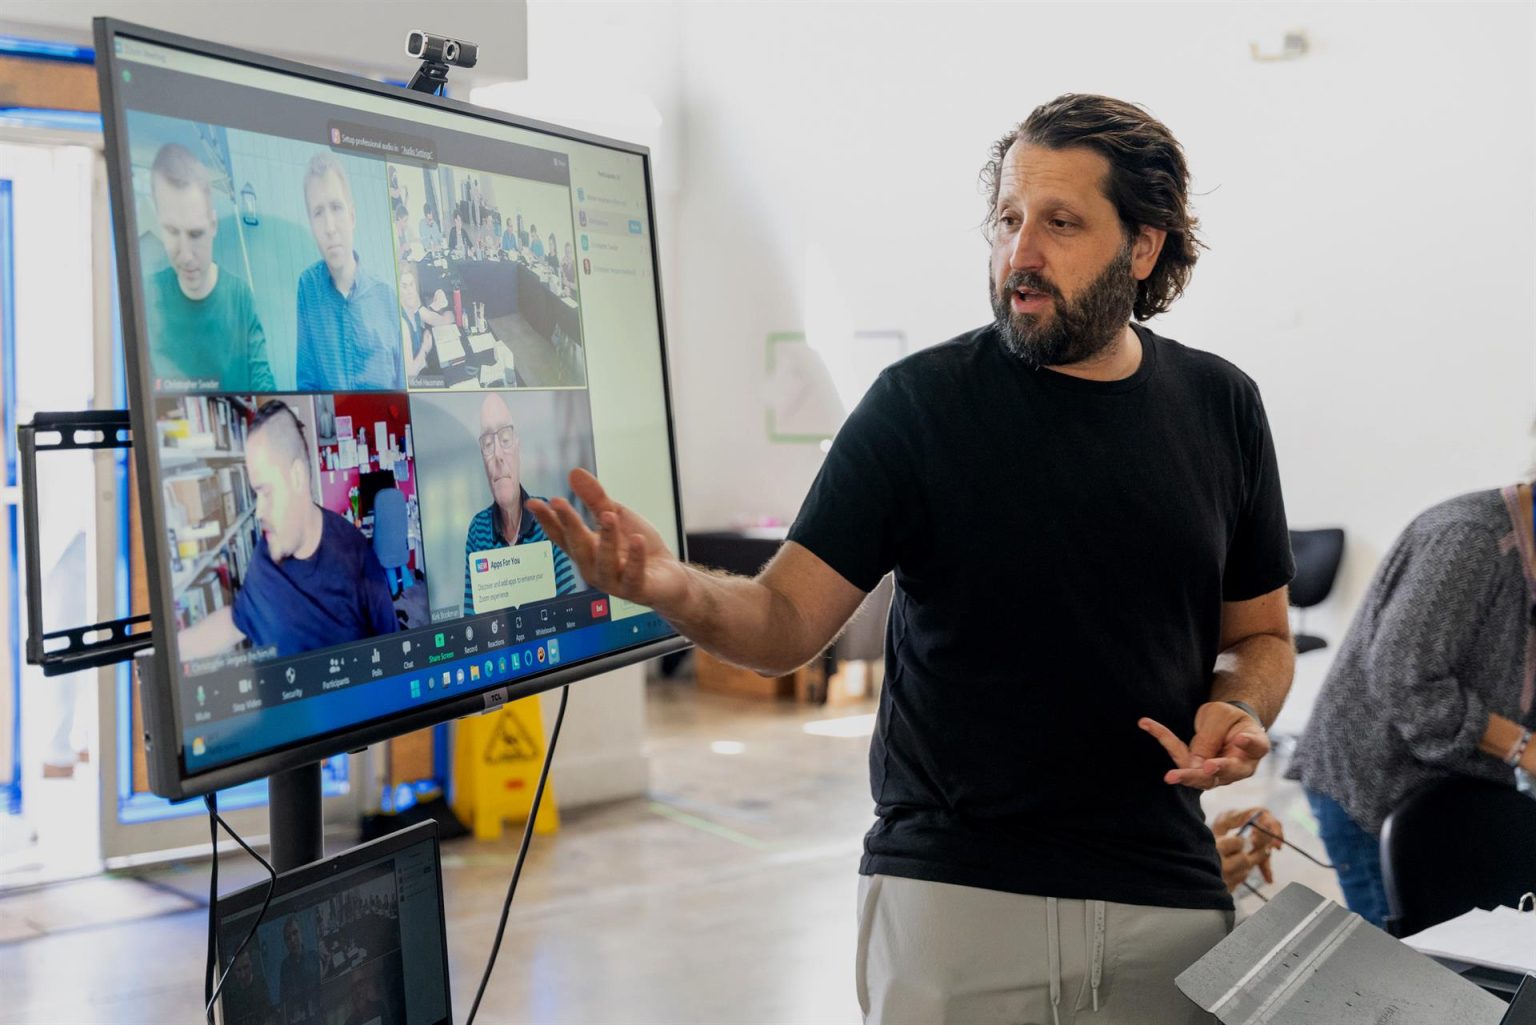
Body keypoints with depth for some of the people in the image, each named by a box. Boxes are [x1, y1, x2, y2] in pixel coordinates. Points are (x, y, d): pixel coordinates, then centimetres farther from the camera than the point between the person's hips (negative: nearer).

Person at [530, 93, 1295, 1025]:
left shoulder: (1221, 408, 4)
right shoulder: (923, 401, -6)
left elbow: (1260, 634, 14)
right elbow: (788, 622, -9)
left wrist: (1239, 710, -8)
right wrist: (673, 587, -29)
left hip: (1162, 896, 3)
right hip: (950, 889, -2)